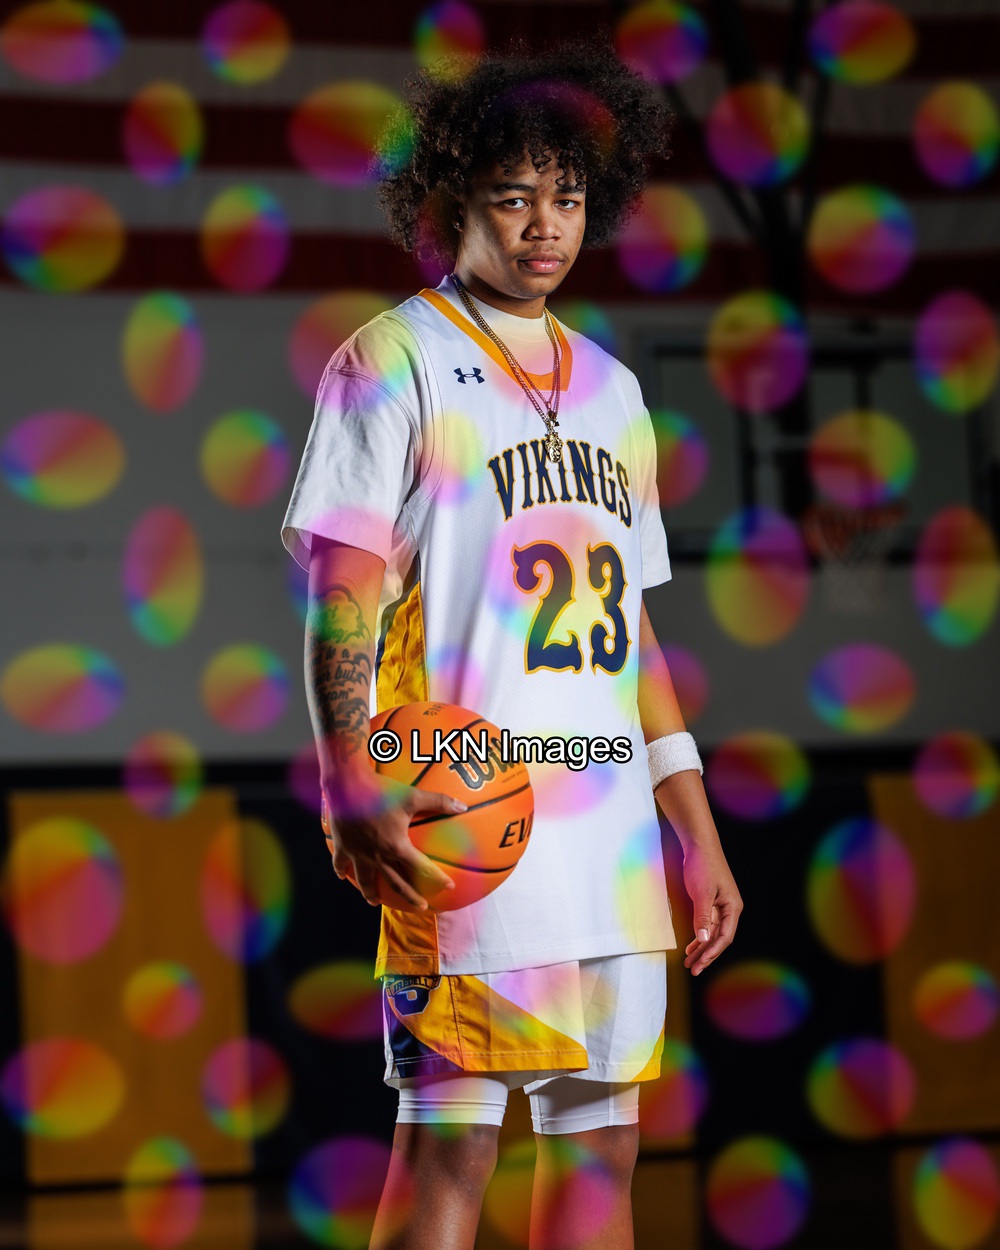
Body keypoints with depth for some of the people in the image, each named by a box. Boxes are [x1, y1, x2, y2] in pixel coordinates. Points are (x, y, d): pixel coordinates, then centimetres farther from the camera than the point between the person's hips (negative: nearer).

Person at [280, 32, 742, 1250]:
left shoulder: (608, 387, 20)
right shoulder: (394, 361, 1)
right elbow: (342, 589, -7)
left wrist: (695, 826, 17)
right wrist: (349, 782, -20)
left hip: (615, 834, 6)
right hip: (465, 825, -6)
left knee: (602, 1139, 5)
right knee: (449, 1141, -10)